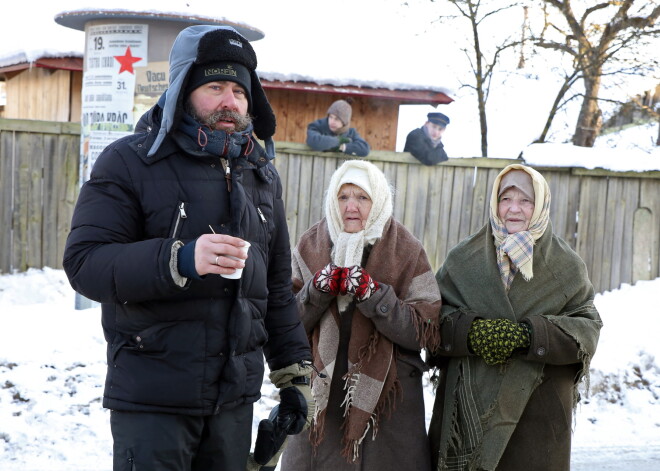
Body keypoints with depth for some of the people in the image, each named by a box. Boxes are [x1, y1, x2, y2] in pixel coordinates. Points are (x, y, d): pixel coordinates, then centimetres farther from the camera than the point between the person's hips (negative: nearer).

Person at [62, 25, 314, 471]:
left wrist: (295, 374, 14)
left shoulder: (261, 174, 13)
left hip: (236, 396, 5)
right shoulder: (130, 162, -5)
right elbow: (85, 262, -15)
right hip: (152, 398, -5)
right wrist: (180, 259, -30)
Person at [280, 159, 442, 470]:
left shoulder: (407, 252, -2)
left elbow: (426, 333, -10)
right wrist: (320, 288, -17)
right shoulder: (311, 247, 4)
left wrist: (371, 293, -20)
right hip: (321, 396, 2)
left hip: (388, 403, -2)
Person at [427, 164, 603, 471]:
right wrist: (471, 332, -19)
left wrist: (531, 334, -18)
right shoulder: (464, 259, 7)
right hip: (467, 404, 1)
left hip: (537, 407, 0)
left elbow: (589, 328, -2)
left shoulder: (566, 266, 5)